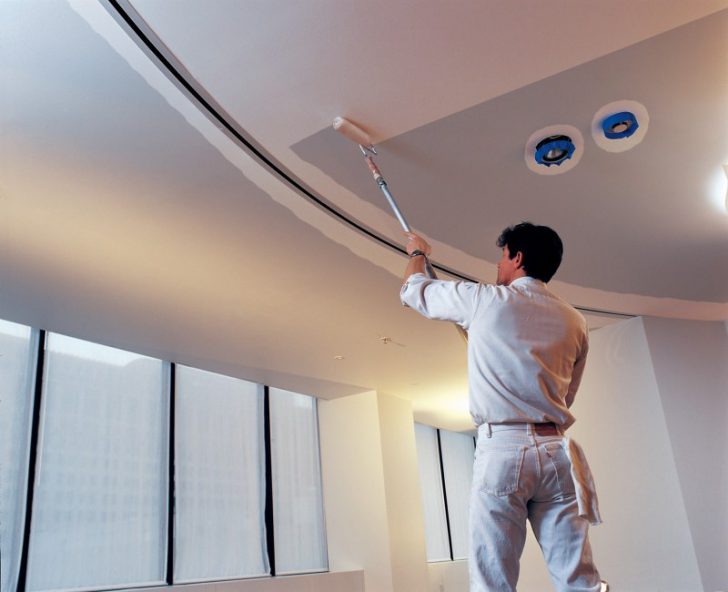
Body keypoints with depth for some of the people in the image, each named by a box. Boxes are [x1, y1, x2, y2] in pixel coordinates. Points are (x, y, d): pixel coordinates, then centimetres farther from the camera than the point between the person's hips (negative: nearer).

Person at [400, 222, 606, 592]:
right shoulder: (574, 321, 14)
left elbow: (414, 292, 16)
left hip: (501, 449, -4)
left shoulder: (485, 300, 2)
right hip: (557, 451, 5)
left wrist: (417, 252, 38)